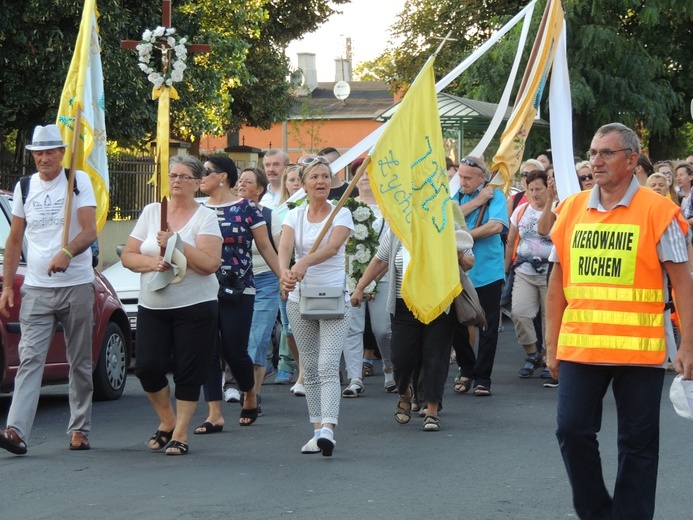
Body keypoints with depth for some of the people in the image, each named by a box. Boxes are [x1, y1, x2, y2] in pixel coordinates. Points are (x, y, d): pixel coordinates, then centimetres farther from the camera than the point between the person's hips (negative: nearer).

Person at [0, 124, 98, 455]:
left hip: (76, 285, -2)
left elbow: (90, 231, -11)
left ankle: (79, 430, 15)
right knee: (30, 359, -10)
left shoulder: (79, 182, 0)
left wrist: (67, 253, -30)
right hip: (36, 289, 2)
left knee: (80, 363, 6)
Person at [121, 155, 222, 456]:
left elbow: (210, 263, -15)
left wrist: (175, 244, -20)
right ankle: (167, 421, 21)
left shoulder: (205, 217, -3)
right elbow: (128, 256, 7)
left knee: (188, 373, 0)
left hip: (195, 306, -4)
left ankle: (180, 434, 11)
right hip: (152, 306, 4)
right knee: (147, 367, -2)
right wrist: (151, 262, -12)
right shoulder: (151, 212, 9)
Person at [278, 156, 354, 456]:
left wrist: (304, 263, -41)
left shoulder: (341, 214, -2)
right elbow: (284, 248, -13)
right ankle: (317, 430, 15)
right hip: (299, 297, 4)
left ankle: (328, 429, -26)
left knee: (328, 367, -15)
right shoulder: (294, 216, 6)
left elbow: (332, 247, -22)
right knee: (309, 369, 8)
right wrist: (285, 271, -36)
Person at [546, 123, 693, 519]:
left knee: (637, 442, 4)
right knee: (573, 430, 3)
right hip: (579, 347, 4)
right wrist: (552, 344, 11)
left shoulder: (657, 211, -5)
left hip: (639, 349, -4)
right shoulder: (572, 209, 8)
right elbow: (558, 282, 13)